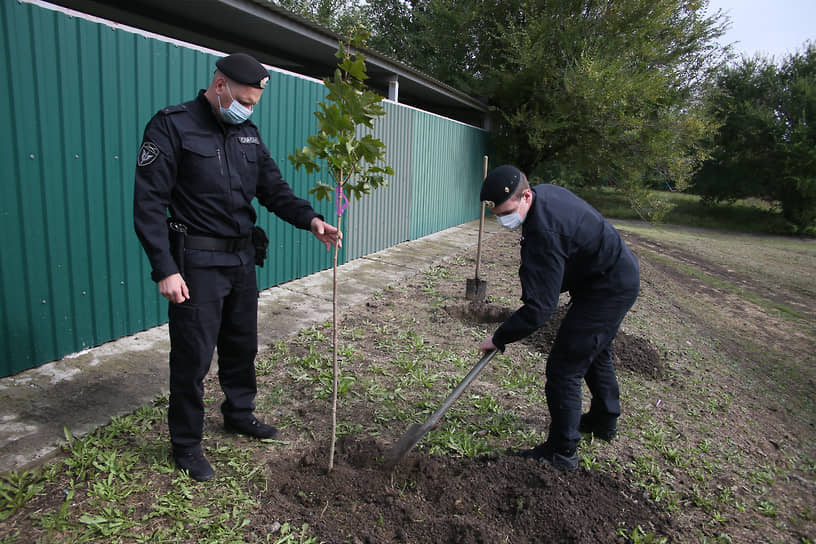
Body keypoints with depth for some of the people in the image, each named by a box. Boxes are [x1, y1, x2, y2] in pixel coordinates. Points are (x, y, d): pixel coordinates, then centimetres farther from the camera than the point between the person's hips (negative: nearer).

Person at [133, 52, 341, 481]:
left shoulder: (247, 133, 10)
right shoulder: (172, 126, -10)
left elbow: (274, 188, 8)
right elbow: (149, 203, -14)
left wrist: (310, 220, -10)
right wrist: (165, 269, -20)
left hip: (242, 258, 7)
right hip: (198, 263, -6)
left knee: (242, 345, 18)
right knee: (193, 354, 2)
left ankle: (239, 414, 40)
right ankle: (186, 444, 21)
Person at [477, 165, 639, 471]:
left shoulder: (545, 232, -34)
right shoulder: (544, 193, -3)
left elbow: (539, 308, -34)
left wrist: (499, 338, -22)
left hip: (607, 289, -11)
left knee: (564, 367, -7)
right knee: (595, 352, 26)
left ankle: (561, 452, 6)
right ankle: (604, 421, 47)